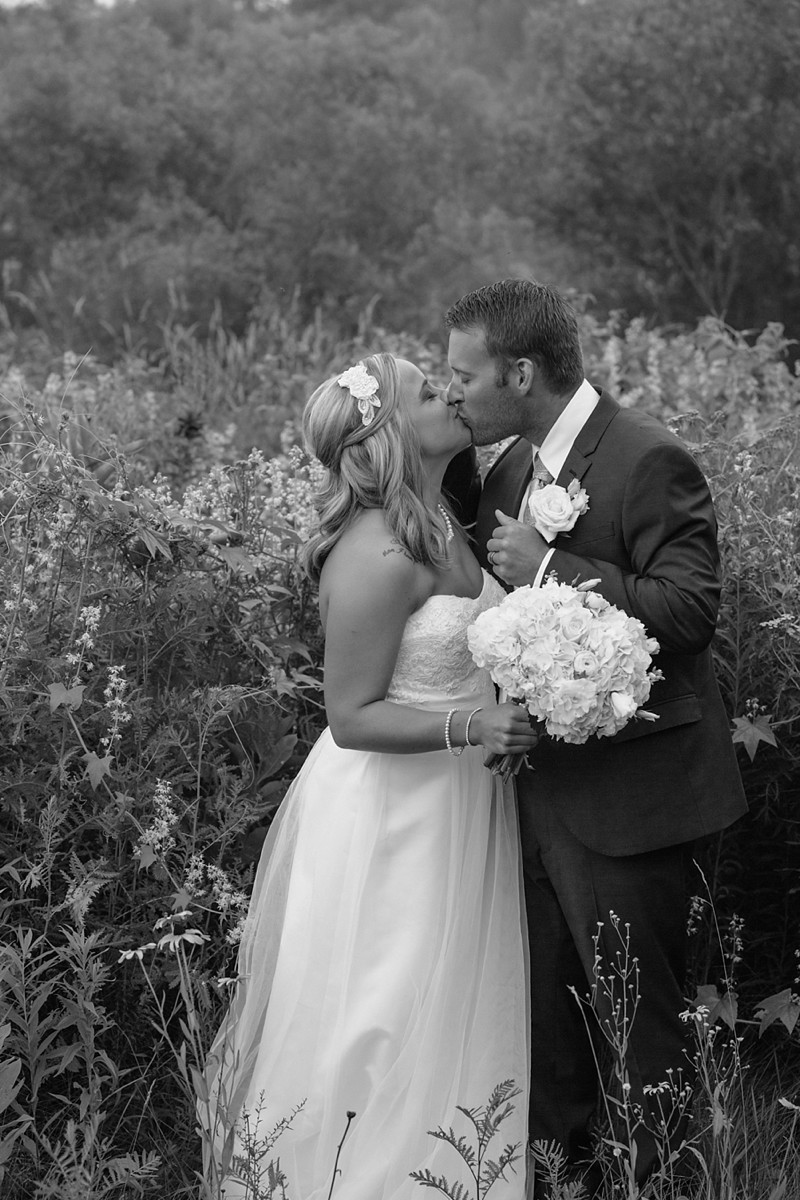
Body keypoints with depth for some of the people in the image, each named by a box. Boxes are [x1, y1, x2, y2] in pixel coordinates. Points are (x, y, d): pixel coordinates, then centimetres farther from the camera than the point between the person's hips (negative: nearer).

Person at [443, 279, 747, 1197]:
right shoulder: (508, 468, 9)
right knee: (547, 1014, 18)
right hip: (535, 785, 8)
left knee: (638, 1018, 5)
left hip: (623, 794, -8)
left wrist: (547, 568, -25)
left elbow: (690, 608, -24)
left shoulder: (649, 461, -17)